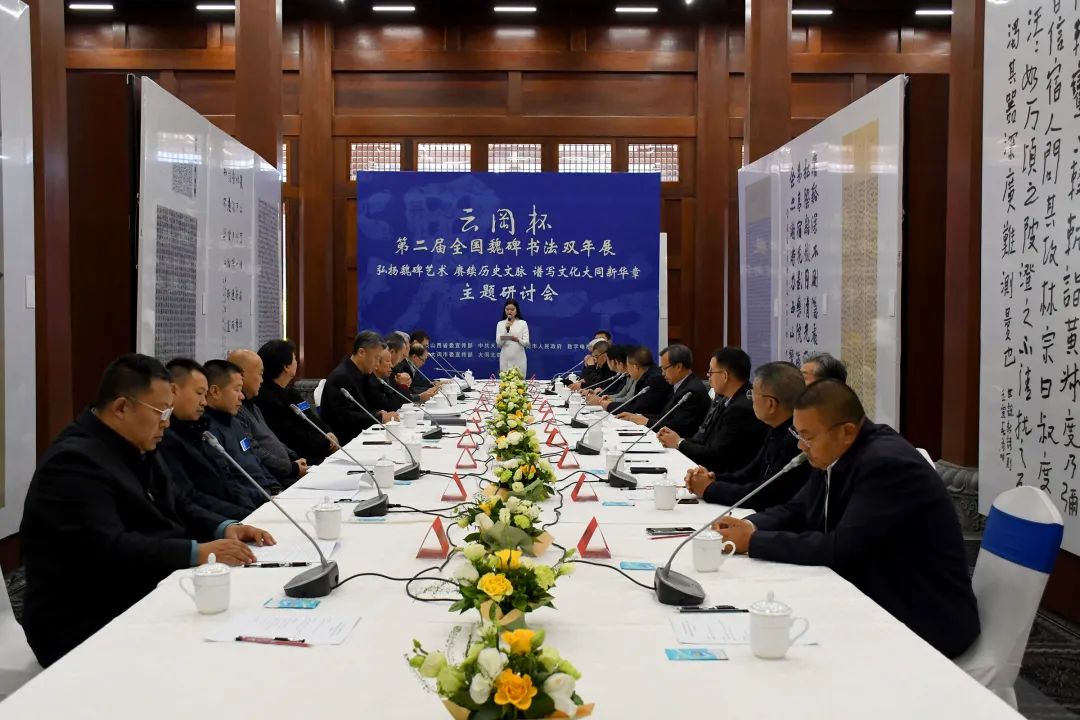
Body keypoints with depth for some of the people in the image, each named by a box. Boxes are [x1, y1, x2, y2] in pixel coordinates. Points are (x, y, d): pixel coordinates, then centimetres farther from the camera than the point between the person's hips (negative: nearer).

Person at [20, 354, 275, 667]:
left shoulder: (137, 448, 11)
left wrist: (224, 528, -2)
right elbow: (107, 551, -28)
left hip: (143, 600, 9)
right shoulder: (74, 461, -19)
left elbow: (177, 508, 17)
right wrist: (198, 553, -29)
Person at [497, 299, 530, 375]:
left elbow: (526, 343, -2)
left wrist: (517, 339, -22)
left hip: (519, 359, -1)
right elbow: (498, 344, -2)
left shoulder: (523, 323, 3)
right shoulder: (500, 324, 6)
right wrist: (506, 330, -14)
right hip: (505, 359, 1)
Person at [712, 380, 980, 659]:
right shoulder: (833, 456, 3)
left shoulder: (888, 464, -24)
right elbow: (796, 511, 13)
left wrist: (755, 542, -20)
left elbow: (840, 549, -27)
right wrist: (752, 526, -7)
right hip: (873, 604, 8)